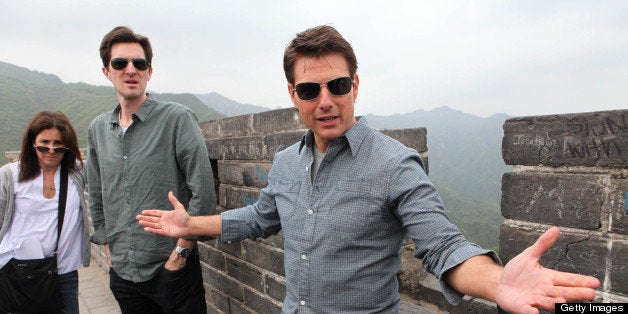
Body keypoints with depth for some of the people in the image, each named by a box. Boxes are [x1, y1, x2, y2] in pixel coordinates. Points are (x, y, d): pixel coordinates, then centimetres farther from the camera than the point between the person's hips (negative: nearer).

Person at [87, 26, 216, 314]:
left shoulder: (177, 118, -10)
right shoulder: (98, 129, 7)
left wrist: (181, 252, -12)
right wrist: (109, 248, 11)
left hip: (171, 269, -5)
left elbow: (203, 193, -14)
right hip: (121, 272, 5)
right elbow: (97, 199, 16)